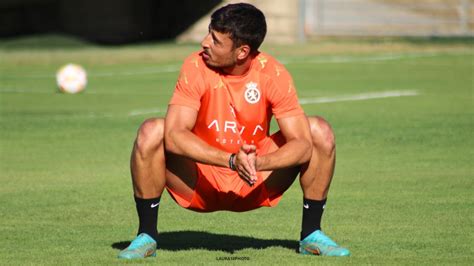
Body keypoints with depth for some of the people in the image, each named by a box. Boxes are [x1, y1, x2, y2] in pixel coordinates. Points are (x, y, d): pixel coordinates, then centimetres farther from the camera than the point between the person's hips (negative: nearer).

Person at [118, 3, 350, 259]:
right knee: (152, 131, -28)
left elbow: (302, 143, -18)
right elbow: (174, 135, -28)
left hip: (254, 188, 1)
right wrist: (231, 160, -39)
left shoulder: (273, 74, -14)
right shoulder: (196, 67, -17)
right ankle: (146, 236, -13)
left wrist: (258, 163, -37)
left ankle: (311, 235, -1)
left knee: (320, 131, -15)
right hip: (199, 186, -1)